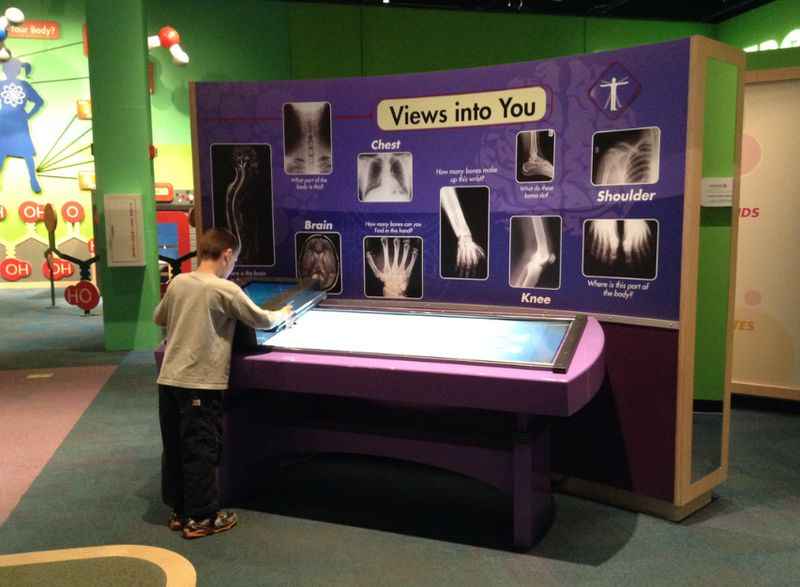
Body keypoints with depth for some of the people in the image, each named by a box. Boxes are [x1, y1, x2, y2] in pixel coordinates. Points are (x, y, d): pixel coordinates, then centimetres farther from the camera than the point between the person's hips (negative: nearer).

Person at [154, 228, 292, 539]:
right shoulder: (226, 289, -12)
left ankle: (179, 512, 27)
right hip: (201, 383, -7)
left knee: (175, 448, 15)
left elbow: (158, 318, 21)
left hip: (169, 379, 7)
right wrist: (284, 313, 17)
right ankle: (200, 518, 12)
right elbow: (262, 321, -2)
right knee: (201, 451, 3)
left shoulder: (178, 282, 6)